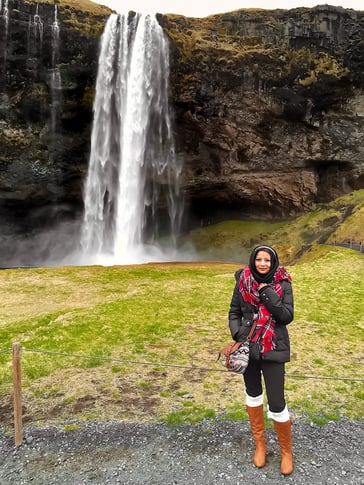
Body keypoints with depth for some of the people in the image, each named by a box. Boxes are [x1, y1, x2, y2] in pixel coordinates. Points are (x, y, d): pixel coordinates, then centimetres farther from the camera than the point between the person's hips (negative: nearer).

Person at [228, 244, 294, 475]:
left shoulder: (283, 284, -7)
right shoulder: (243, 281, -3)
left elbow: (287, 316, -13)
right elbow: (234, 312, 3)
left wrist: (268, 293, -21)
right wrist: (238, 336, -11)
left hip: (273, 348, -2)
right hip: (248, 346, 3)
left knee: (276, 404, -3)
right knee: (253, 395, 17)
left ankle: (286, 450, 25)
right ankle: (260, 444, 39)